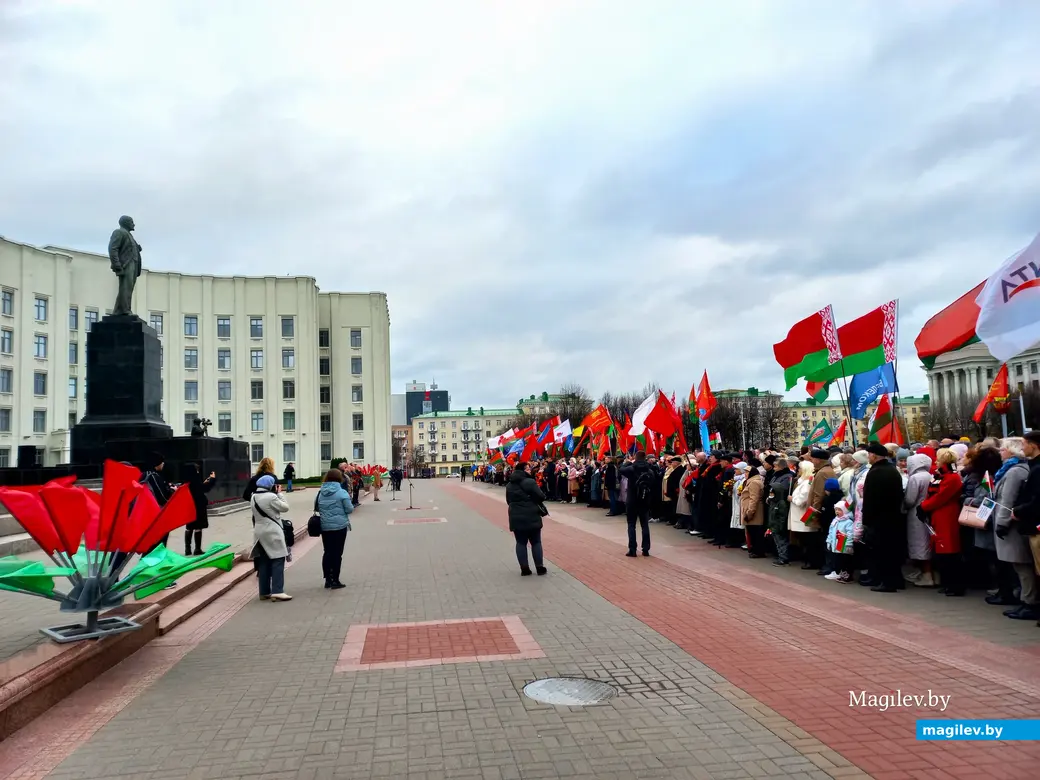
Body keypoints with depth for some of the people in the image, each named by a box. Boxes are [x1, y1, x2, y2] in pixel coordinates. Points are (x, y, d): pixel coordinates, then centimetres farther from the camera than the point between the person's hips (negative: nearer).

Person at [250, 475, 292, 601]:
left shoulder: (253, 497, 7)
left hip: (259, 532, 8)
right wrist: (279, 494, 0)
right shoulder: (271, 496, -17)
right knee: (278, 561, -5)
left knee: (263, 562, 11)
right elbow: (285, 507, -7)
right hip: (273, 532, -8)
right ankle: (277, 591, -11)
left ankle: (264, 592, 15)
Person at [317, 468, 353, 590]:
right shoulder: (342, 493, -12)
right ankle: (335, 581, 4)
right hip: (339, 526, -4)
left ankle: (328, 580, 18)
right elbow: (349, 509, -10)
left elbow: (316, 508, 10)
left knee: (327, 552, 13)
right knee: (337, 553, 2)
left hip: (325, 527, 4)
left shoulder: (320, 493, 2)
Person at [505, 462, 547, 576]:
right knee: (536, 542, 7)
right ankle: (539, 567, 11)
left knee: (521, 543, 8)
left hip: (516, 518, 4)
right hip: (532, 517, -4)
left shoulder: (509, 485, 8)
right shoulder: (530, 482, -13)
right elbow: (541, 497, -14)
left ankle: (524, 569, 7)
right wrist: (532, 500, 6)